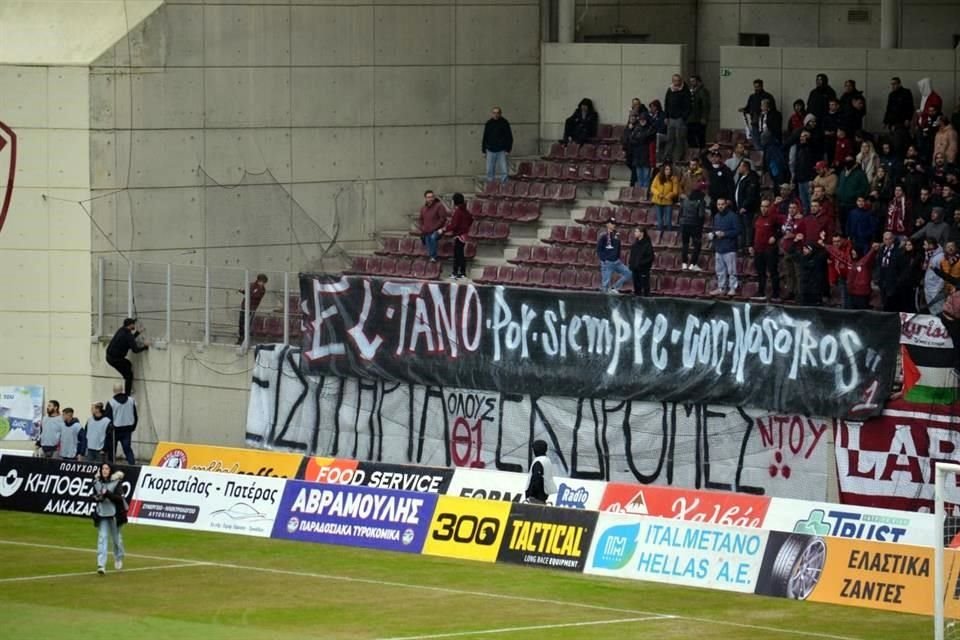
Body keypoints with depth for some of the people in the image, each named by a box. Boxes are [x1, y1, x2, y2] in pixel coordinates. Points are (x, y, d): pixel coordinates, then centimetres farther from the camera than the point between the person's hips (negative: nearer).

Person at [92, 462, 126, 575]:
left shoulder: (116, 482, -8)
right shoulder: (97, 482, 4)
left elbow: (119, 498, -15)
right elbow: (94, 495, 16)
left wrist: (107, 494, -27)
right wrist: (96, 498, -7)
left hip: (113, 514, -2)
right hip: (101, 514, 2)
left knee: (116, 538, 12)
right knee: (102, 537, -9)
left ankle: (118, 559, 39)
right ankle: (101, 565, -16)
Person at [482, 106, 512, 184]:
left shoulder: (504, 123, -1)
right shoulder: (489, 124, 6)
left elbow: (509, 137, 2)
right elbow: (485, 138, 13)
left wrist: (508, 150, -5)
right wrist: (484, 150, 10)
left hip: (501, 151, -2)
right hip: (490, 151, 2)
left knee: (503, 170, -4)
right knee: (490, 170, 3)